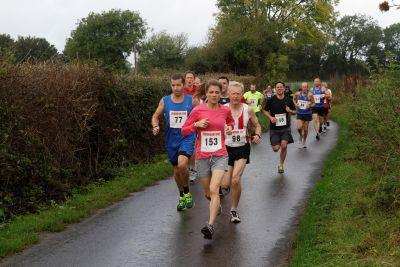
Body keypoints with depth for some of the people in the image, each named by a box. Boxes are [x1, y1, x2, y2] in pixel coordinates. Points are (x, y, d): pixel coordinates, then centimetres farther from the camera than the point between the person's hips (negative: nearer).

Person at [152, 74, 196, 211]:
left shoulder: (191, 100, -4)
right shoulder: (164, 101, 0)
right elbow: (155, 116, 10)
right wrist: (156, 126, -9)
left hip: (187, 138, -3)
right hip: (171, 140, 3)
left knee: (182, 164, -27)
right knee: (176, 170, 14)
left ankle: (187, 192, -4)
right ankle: (182, 196, 36)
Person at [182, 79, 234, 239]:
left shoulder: (225, 110, 1)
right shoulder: (198, 110, -4)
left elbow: (230, 120, 25)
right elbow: (184, 131, 1)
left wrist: (229, 127, 3)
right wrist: (197, 124, -16)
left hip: (220, 156, -1)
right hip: (202, 156, 1)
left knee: (214, 189, -20)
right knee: (208, 193, 14)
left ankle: (210, 226, -26)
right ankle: (216, 205, 49)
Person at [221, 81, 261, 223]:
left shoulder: (248, 109, -2)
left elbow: (257, 125, 11)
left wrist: (257, 135, -8)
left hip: (242, 148, 0)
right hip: (226, 148, 0)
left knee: (236, 180, -17)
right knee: (225, 185, -2)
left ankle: (234, 210, 5)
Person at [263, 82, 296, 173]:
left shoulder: (288, 100, 0)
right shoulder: (271, 100, -6)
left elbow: (295, 111, 13)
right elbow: (265, 111, 6)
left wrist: (290, 111, -10)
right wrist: (270, 117, -12)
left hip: (285, 127, 1)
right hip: (274, 128, -1)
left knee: (284, 146, -13)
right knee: (276, 149, -5)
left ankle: (281, 164, 10)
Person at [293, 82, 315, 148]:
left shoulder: (310, 94, -11)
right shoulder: (297, 94, -3)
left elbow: (314, 103, -2)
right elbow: (294, 99, 18)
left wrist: (310, 106, -21)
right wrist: (296, 104, -1)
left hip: (307, 114, -1)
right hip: (300, 113, 1)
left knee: (305, 129, 7)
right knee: (299, 128, -14)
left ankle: (304, 141, 30)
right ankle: (301, 136, 19)